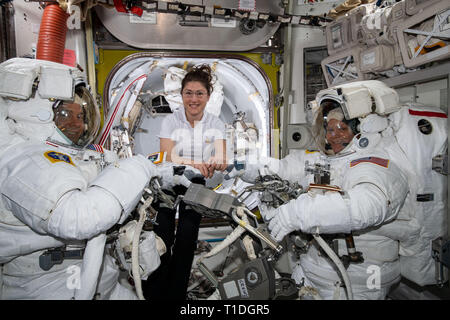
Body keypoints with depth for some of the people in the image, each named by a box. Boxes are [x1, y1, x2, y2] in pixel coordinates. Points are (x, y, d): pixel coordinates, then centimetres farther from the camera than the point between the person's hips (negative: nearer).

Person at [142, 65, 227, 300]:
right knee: (162, 238, -6)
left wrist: (215, 164, -43)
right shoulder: (170, 121, -9)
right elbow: (167, 157, -21)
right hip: (168, 183, -1)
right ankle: (153, 292, 13)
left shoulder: (215, 124, -5)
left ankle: (177, 292, 24)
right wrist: (193, 163, -42)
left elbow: (222, 160, -17)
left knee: (186, 241, 6)